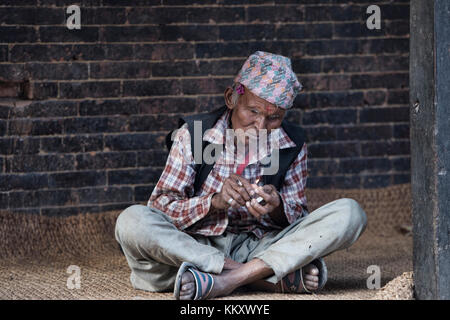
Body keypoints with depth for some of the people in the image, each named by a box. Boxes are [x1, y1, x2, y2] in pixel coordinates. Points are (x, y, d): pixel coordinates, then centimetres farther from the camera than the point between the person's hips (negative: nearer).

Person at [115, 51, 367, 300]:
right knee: (131, 221, -33)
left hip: (259, 248, 2)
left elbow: (298, 219, 5)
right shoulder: (193, 134, -4)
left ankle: (228, 280, -30)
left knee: (349, 213, -18)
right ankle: (277, 278, -31)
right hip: (195, 246, -1)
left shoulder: (293, 145, 3)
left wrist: (277, 209, -20)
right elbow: (160, 207, -8)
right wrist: (215, 202, -27)